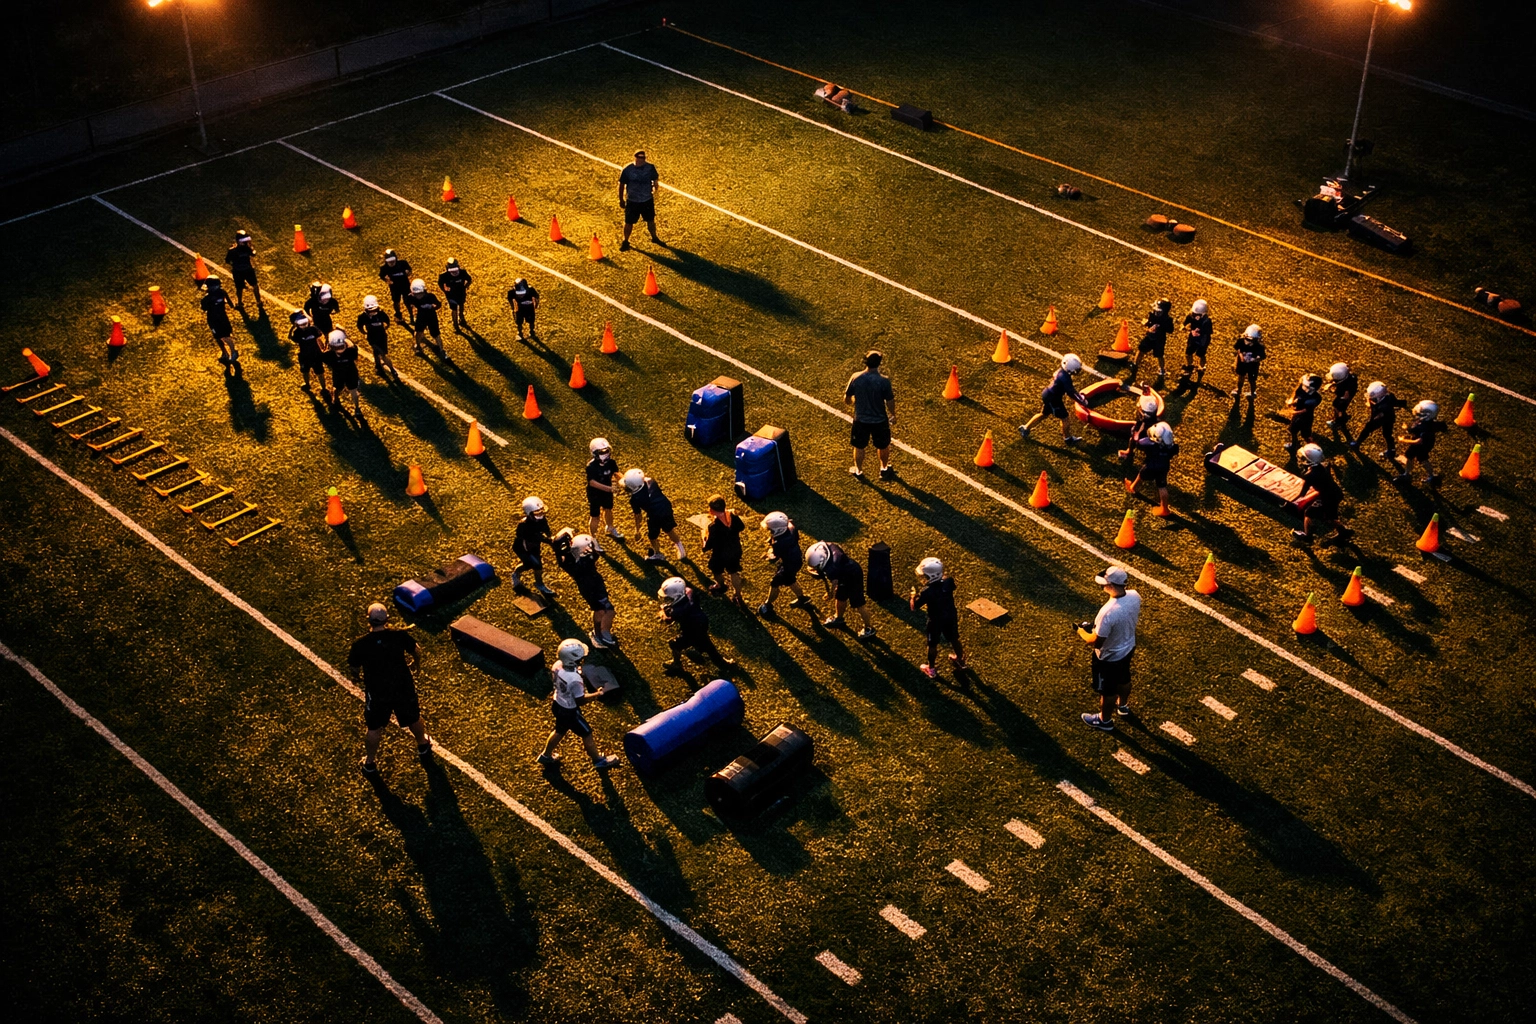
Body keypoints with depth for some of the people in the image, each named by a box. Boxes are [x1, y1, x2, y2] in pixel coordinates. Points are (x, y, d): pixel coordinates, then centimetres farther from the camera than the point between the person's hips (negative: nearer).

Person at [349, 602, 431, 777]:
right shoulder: (400, 636, -15)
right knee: (414, 719, 28)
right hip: (403, 688, 1)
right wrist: (413, 664, 31)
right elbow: (414, 651, 7)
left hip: (377, 693, -1)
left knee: (374, 728, 20)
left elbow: (354, 669, -4)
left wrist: (357, 678, 21)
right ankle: (423, 745, 53)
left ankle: (370, 764, 35)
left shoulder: (360, 644, -19)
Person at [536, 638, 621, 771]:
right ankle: (598, 760, 38)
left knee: (560, 731, 32)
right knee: (587, 734, 16)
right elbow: (580, 700, -24)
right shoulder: (575, 679, -39)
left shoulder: (558, 665, -17)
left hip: (557, 705, 7)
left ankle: (546, 755, 51)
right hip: (569, 711, -7)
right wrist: (597, 694, -12)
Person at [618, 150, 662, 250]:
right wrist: (621, 200, -3)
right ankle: (625, 241, 24)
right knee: (629, 222, 5)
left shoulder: (650, 168, -10)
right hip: (632, 201, -2)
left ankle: (654, 237, 41)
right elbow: (621, 185, -7)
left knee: (651, 220, 18)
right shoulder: (627, 169, -16)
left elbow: (655, 180, 8)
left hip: (648, 200, 2)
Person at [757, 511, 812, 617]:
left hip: (789, 565, -7)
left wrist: (769, 555, 1)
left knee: (774, 583, 16)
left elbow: (774, 558, -23)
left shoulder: (779, 544, -40)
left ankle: (767, 606, 39)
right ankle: (802, 599, 52)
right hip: (797, 559, 7)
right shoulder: (790, 527, -20)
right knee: (790, 580, 33)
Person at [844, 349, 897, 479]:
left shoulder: (855, 378, -16)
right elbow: (890, 402, -14)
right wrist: (893, 415, 6)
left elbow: (846, 400, -6)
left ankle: (858, 471, 41)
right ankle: (884, 469, 45)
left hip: (860, 420, 1)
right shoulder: (884, 380, -22)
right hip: (880, 420, -1)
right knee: (883, 446, 25)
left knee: (859, 447, 23)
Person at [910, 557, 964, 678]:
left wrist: (914, 595, -4)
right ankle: (960, 660, 50)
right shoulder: (948, 582, -21)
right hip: (951, 617, 4)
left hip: (935, 621, -4)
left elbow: (914, 607, -22)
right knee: (954, 639, 28)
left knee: (933, 645, 19)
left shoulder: (927, 592, -33)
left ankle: (930, 668, 37)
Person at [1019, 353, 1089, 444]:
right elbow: (1071, 393, -26)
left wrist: (1079, 394, 15)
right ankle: (1068, 438, 24)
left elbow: (1070, 388, 16)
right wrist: (1082, 402, -18)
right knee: (1065, 418, 6)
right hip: (1053, 399, -9)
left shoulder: (1061, 372, 1)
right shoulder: (1065, 378, -28)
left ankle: (1025, 428, 35)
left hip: (1047, 395, 9)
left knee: (1043, 414, 27)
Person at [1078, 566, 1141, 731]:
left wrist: (1082, 632, -9)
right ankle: (1123, 705, 62)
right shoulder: (1135, 596, -20)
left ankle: (1104, 721, 45)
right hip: (1128, 647, 7)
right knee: (1124, 679, 34)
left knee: (1107, 690, 20)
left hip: (1110, 656, -7)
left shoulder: (1108, 612, -42)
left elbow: (1096, 642, -30)